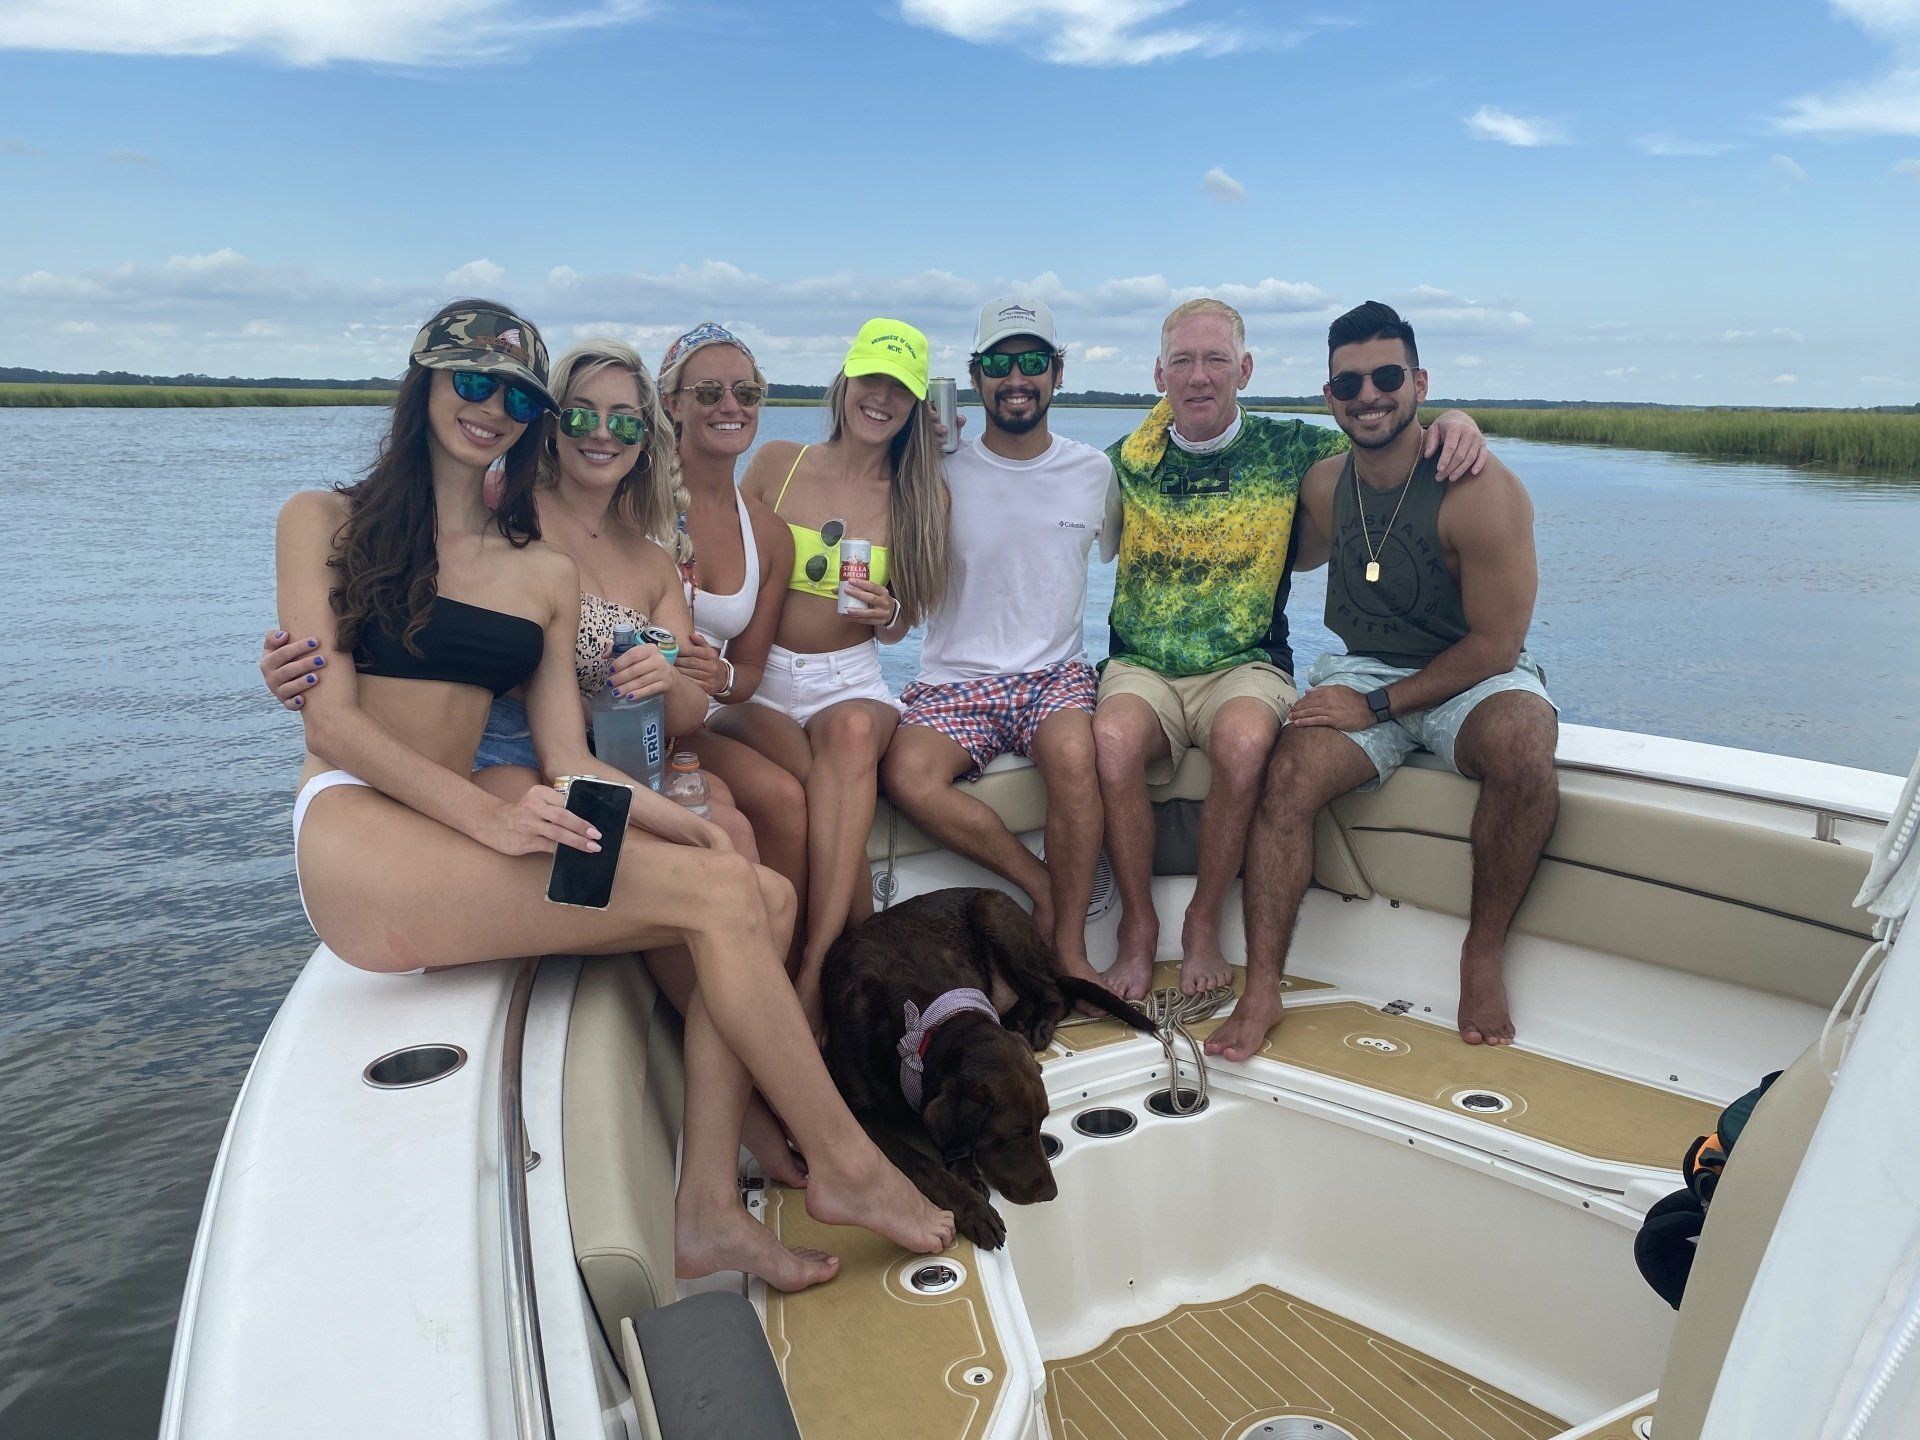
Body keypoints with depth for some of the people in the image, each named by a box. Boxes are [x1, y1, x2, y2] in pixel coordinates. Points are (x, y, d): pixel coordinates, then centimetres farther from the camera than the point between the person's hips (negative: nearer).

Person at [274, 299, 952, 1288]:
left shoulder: (545, 574, 18)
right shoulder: (324, 521, 8)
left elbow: (566, 760, 10)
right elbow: (330, 724, -4)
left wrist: (701, 831, -8)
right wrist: (491, 814, -20)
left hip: (461, 839, 6)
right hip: (358, 839, -5)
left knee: (766, 897, -16)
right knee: (714, 895, -21)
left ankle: (706, 1203, -19)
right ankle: (843, 1165, -8)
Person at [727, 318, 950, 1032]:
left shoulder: (923, 497, 8)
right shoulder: (777, 463, 5)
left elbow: (897, 627, 13)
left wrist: (886, 612, -10)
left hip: (850, 682, 1)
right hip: (757, 679, 0)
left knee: (854, 733, -37)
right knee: (825, 784, -34)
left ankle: (813, 969, -40)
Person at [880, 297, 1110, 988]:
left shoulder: (1093, 471, 9)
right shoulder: (943, 476, 2)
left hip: (1055, 673, 1)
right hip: (955, 681, 0)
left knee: (1073, 754, -34)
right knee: (907, 775, -31)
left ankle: (1070, 945, -18)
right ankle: (1044, 886, -10)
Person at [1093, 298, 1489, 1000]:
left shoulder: (1288, 448, 5)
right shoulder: (1129, 457, 8)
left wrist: (1452, 421, -9)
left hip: (1245, 668, 0)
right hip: (1139, 669, 1)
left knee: (1243, 742, -35)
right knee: (1113, 739, -33)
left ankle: (1203, 923, -11)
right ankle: (1137, 930, -13)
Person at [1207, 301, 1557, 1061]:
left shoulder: (1480, 492, -16)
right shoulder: (1324, 485, 1)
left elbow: (1495, 644, -15)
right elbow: (1295, 556, 25)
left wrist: (1380, 705, -18)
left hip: (1471, 678, -3)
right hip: (1358, 671, 4)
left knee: (1523, 747, -36)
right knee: (1288, 775, -24)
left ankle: (1482, 956, -15)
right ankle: (1261, 992, -19)